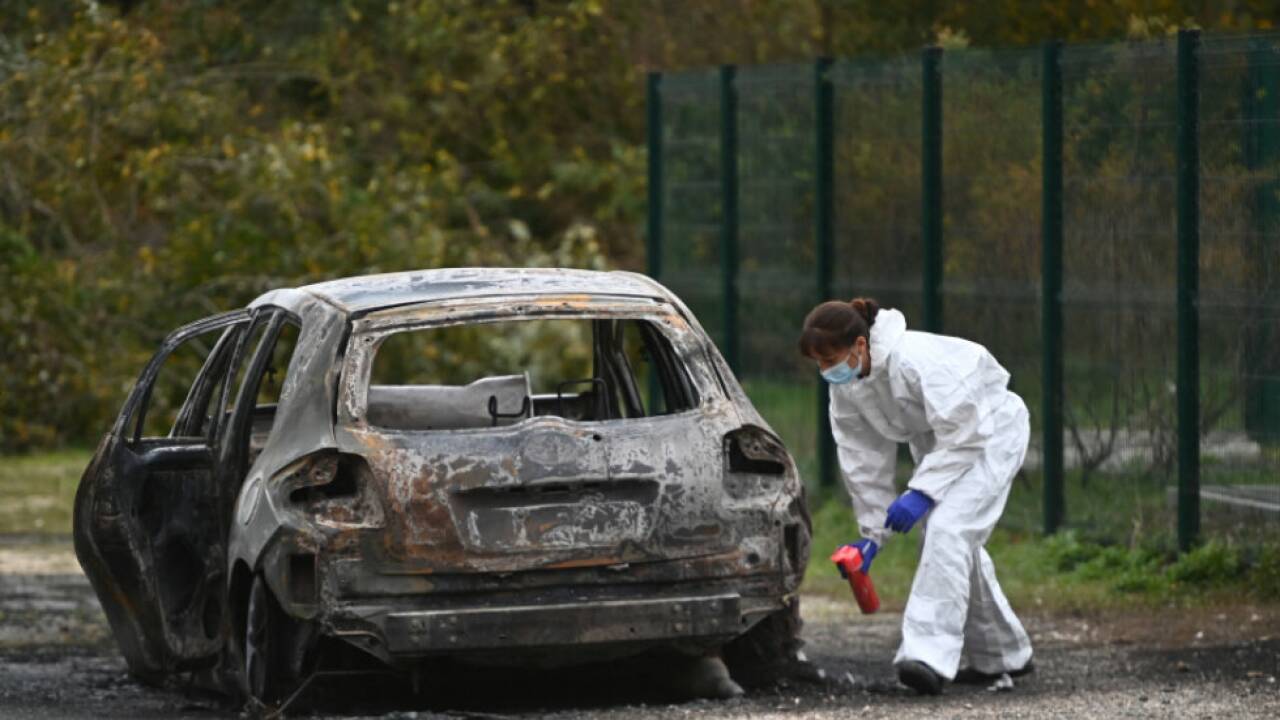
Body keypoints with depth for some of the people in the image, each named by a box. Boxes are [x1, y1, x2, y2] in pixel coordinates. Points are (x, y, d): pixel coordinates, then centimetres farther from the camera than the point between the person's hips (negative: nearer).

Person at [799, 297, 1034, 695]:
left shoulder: (917, 360, -34)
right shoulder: (845, 390, -8)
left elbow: (963, 434, -29)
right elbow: (864, 460, -1)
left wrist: (922, 491, -32)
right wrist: (871, 534, -4)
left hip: (990, 429, -9)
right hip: (938, 443, 9)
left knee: (947, 529, -24)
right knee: (956, 544, 9)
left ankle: (930, 655, -33)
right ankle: (1001, 654, 25)